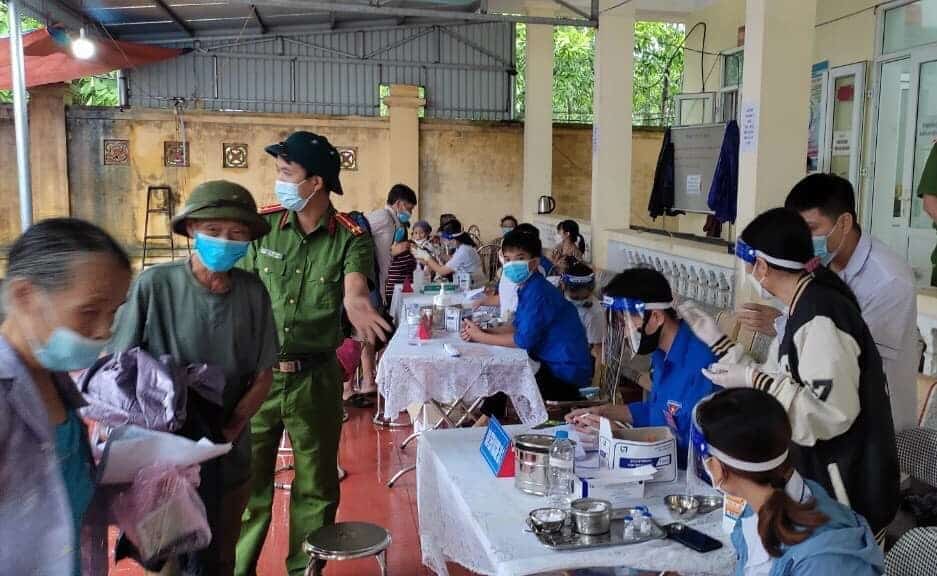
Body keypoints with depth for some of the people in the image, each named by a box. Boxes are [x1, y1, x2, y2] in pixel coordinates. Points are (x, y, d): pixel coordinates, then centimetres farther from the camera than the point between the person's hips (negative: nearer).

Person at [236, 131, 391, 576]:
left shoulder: (350, 237, -7)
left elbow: (355, 289, -26)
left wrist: (358, 307, -50)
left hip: (316, 378, -1)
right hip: (257, 374, 1)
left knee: (316, 485, 13)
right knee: (246, 481, 11)